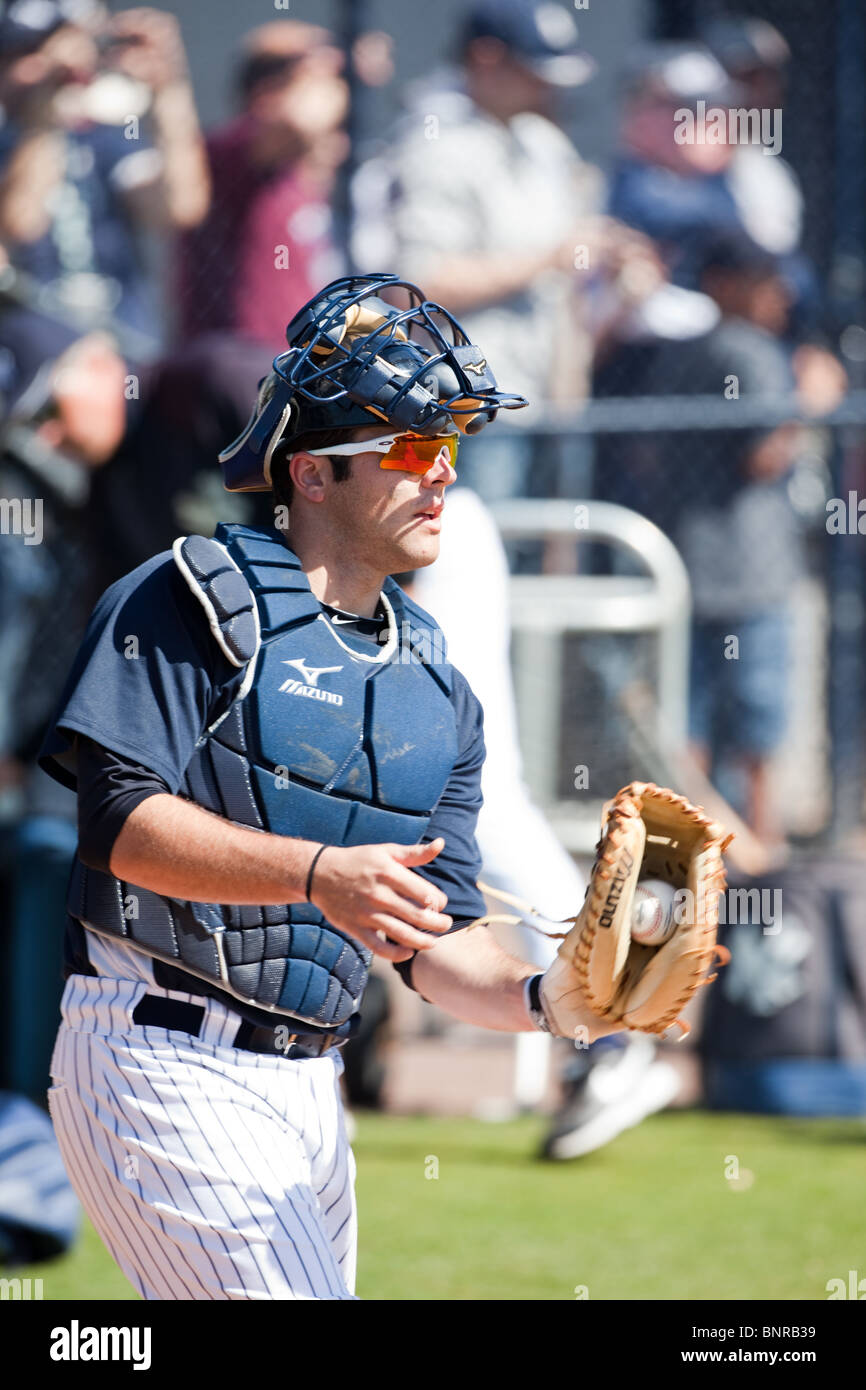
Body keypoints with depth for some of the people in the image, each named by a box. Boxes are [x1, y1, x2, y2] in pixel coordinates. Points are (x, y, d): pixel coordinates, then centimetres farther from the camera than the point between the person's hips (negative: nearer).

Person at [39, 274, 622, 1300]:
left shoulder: (437, 691, 16)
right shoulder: (192, 600, -4)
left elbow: (435, 946, 12)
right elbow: (124, 819, -17)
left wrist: (546, 1000, -9)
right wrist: (318, 876, -29)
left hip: (309, 1093, 8)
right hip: (163, 1063, -8)